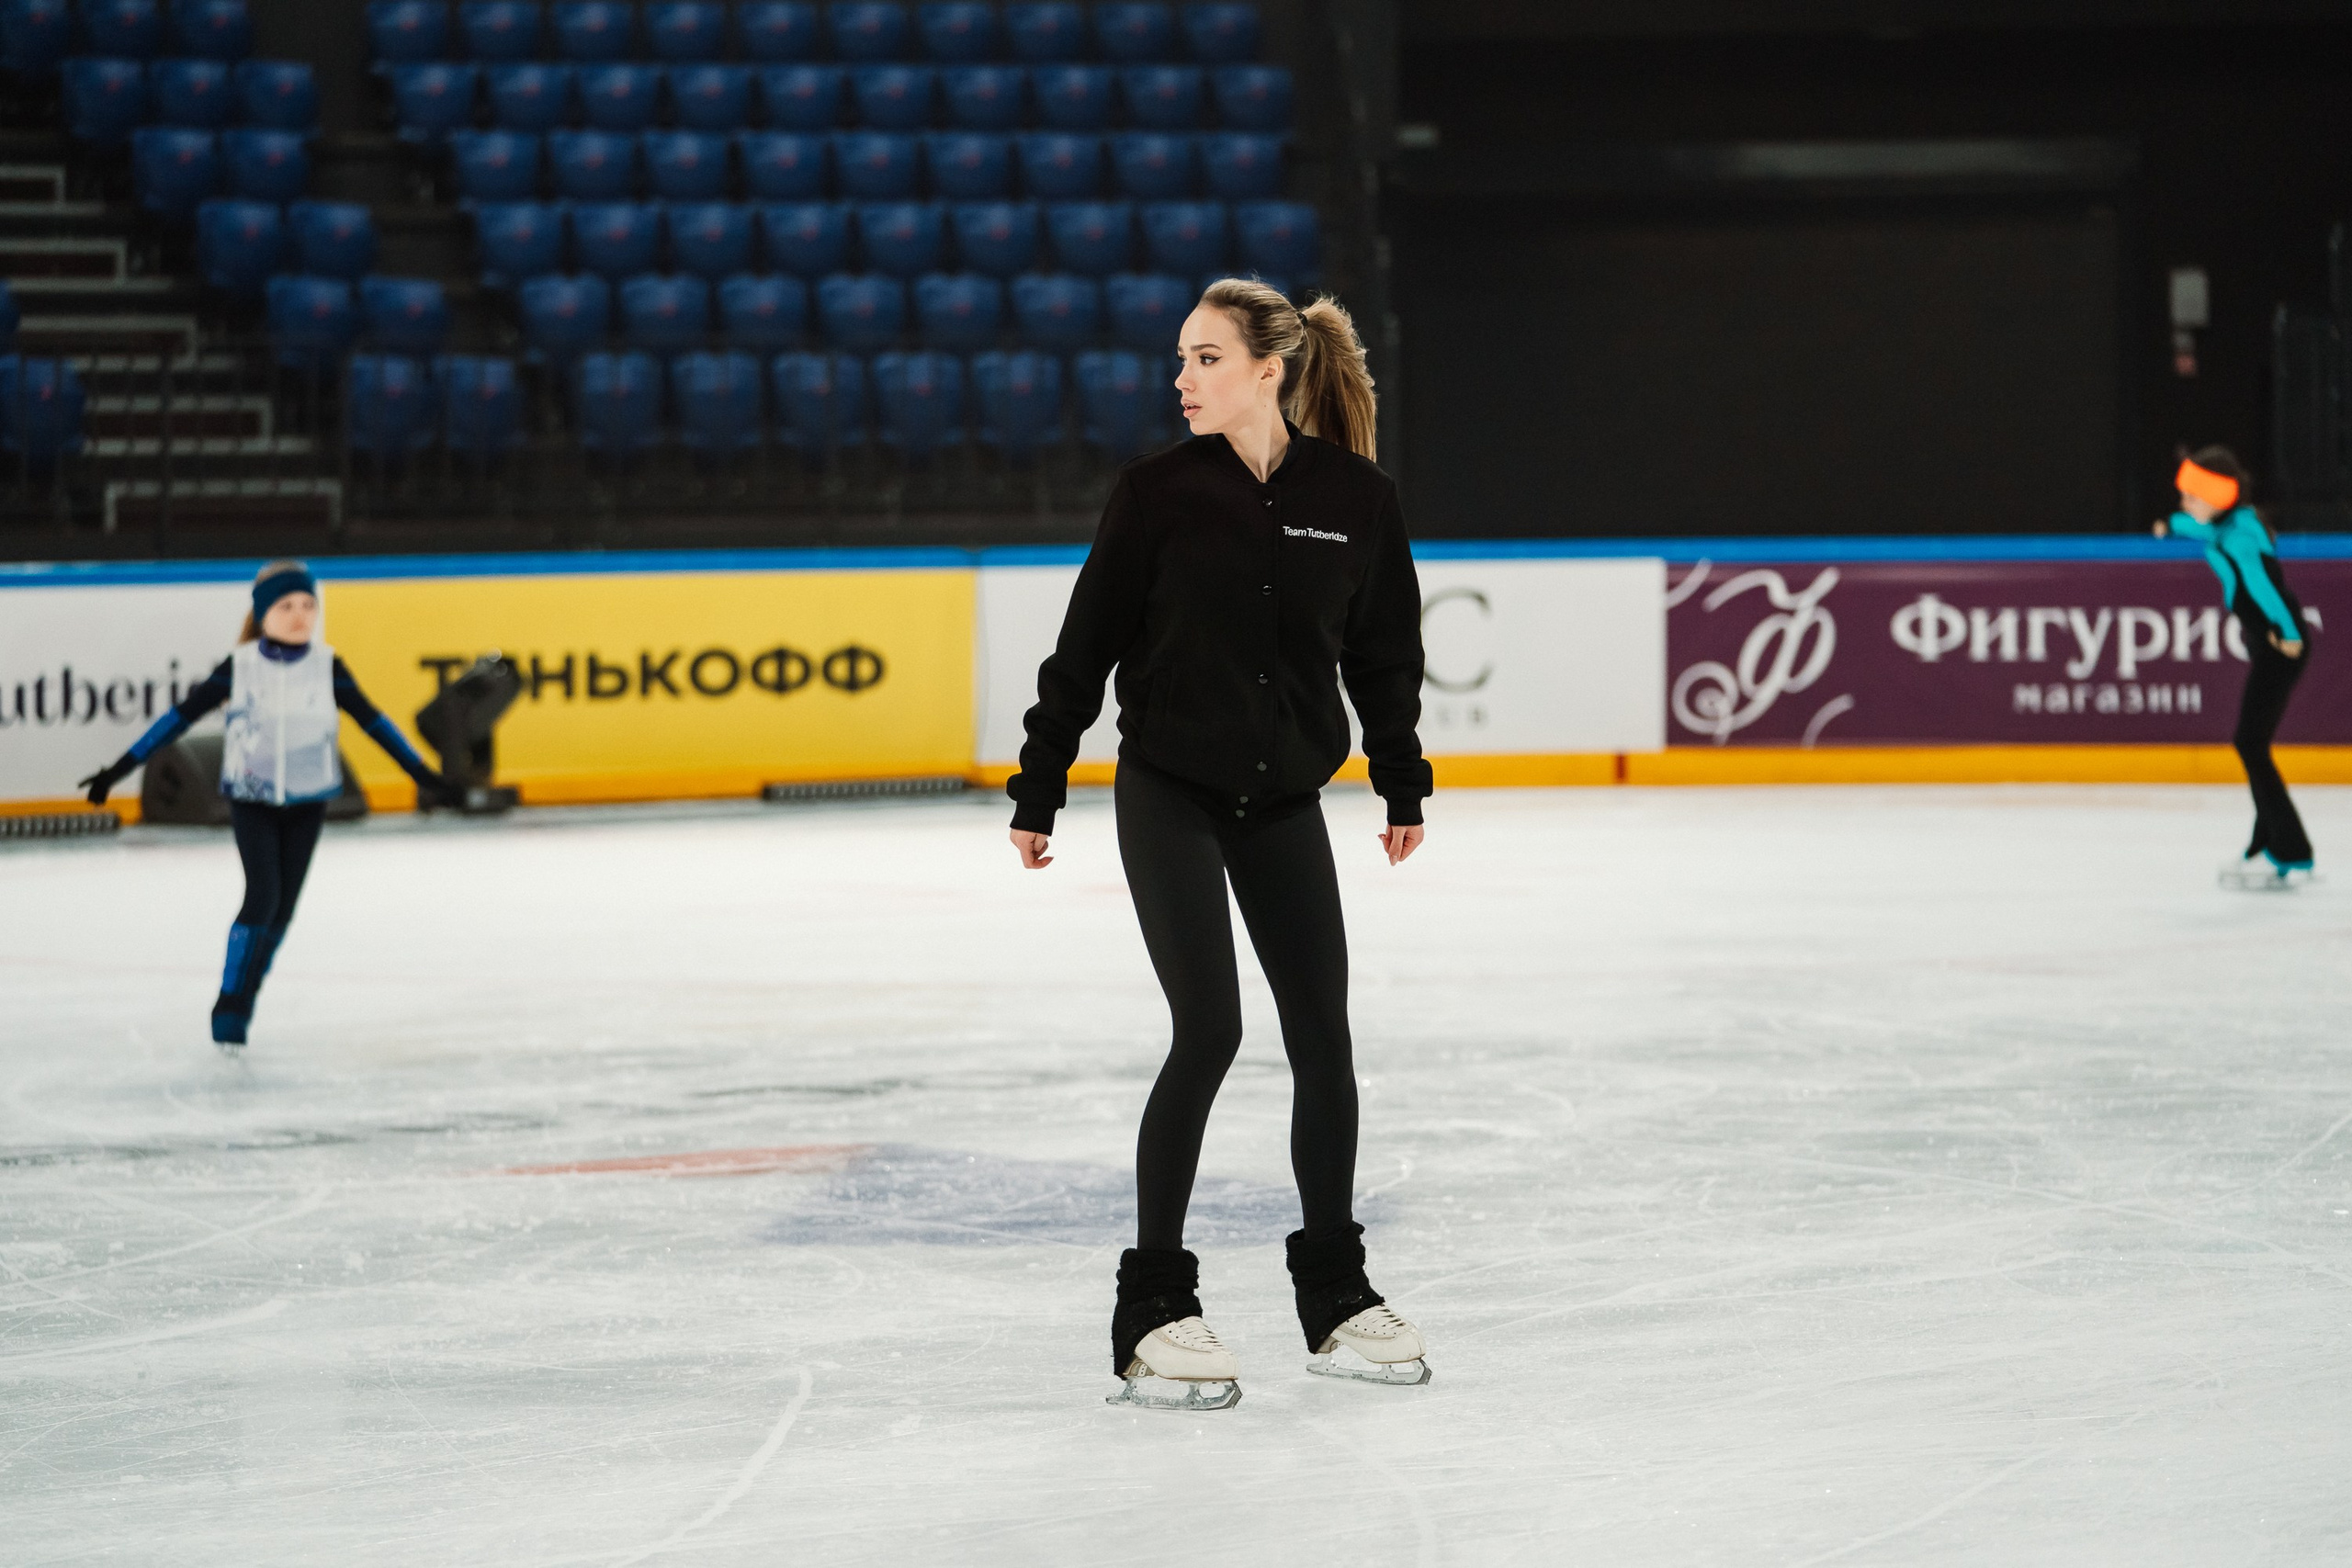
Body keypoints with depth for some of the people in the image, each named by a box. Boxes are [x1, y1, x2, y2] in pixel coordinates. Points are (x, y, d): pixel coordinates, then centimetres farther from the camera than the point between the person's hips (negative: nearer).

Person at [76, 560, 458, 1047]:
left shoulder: (326, 667, -6)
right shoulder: (239, 668, -9)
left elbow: (371, 719, 1)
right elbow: (181, 717, -5)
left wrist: (421, 773, -1)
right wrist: (119, 769, -6)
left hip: (307, 801, 2)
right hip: (251, 799, -2)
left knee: (283, 906, 4)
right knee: (263, 894, -16)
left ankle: (244, 1003, 19)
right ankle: (229, 1004, -7)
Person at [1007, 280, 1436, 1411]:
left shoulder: (1355, 499, -5)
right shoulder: (1160, 490, -8)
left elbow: (1385, 650, 7)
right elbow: (1087, 642, -3)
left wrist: (1402, 785, 15)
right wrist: (1040, 789, -1)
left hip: (1285, 799, 3)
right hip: (1169, 794, -3)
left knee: (1322, 1035, 3)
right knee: (1209, 1031, -10)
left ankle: (1335, 1294, 19)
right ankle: (1153, 1309, -2)